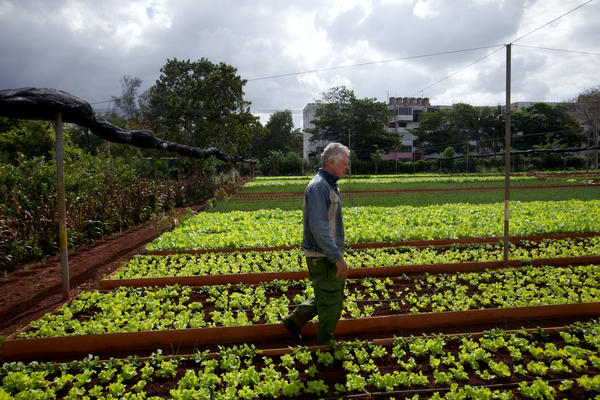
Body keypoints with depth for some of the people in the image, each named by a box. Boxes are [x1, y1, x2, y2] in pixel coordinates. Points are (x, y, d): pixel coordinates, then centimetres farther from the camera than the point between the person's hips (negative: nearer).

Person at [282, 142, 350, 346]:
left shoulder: (329, 185, 13)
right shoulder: (318, 186, -20)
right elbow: (318, 227, -26)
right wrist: (337, 257, -26)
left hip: (329, 254, 10)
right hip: (322, 256, -10)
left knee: (335, 293, 19)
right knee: (330, 299, 3)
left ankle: (295, 320, 28)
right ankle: (326, 343, 22)